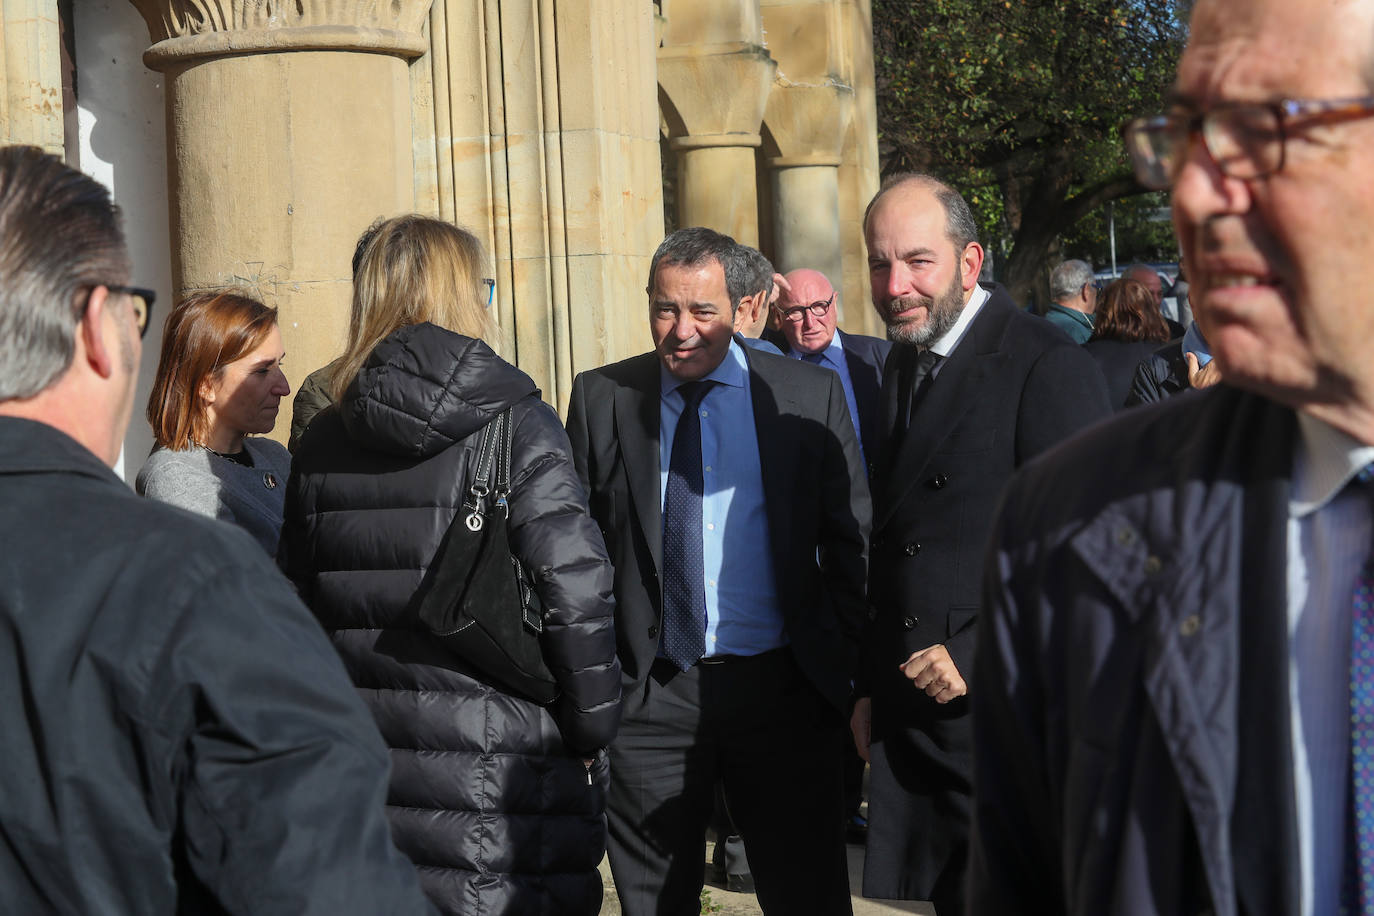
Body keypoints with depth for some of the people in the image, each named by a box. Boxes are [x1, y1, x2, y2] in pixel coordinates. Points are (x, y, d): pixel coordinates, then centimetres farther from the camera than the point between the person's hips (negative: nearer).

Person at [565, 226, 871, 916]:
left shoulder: (811, 397, 2)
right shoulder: (600, 399, 4)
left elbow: (851, 542, 6)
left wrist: (844, 658, -1)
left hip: (780, 688, 0)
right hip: (647, 696, 1)